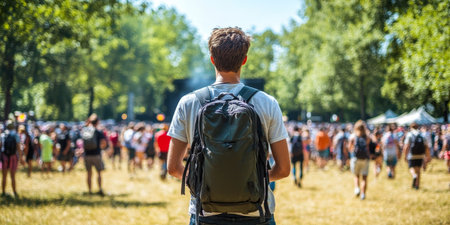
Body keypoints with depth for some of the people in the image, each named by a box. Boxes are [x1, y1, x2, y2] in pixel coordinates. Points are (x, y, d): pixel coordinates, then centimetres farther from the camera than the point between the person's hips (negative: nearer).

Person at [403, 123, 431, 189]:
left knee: (412, 168, 6)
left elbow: (406, 147, -12)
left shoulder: (409, 135, -4)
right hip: (420, 156, 3)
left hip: (412, 155, -3)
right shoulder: (422, 136, 5)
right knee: (418, 170, 14)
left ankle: (414, 176, -26)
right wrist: (428, 156, 8)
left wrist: (405, 155, -6)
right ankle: (417, 185, 14)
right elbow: (427, 147, 2)